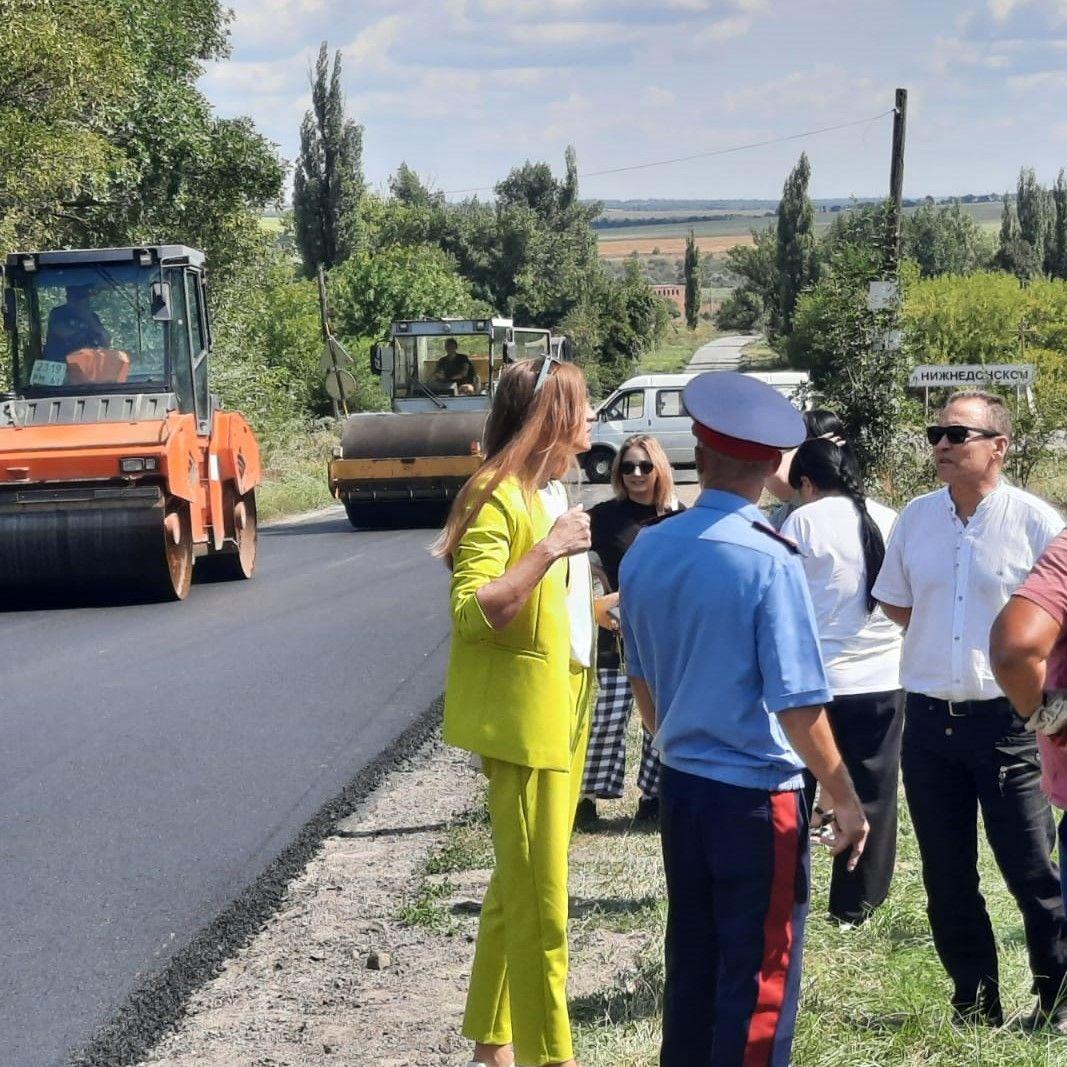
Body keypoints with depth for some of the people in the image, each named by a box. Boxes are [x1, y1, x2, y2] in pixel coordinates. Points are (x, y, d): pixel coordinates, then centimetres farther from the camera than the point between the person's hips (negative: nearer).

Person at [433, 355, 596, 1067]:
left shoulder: (553, 490, 13)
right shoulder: (498, 496, -15)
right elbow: (472, 613, -24)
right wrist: (547, 549, -27)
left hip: (563, 713, 9)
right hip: (520, 719, -9)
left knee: (518, 888, 17)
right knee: (539, 903, -5)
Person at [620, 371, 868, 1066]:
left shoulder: (646, 553, 2)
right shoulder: (768, 562, -18)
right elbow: (798, 708, -19)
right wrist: (847, 801, -8)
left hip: (680, 786, 7)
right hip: (756, 797, -6)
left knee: (691, 964, 17)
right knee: (761, 980, 3)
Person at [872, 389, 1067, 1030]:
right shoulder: (916, 518, 5)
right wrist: (951, 640, 9)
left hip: (1006, 719, -4)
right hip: (930, 716, 5)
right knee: (947, 881, 11)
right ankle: (976, 1007, 24)